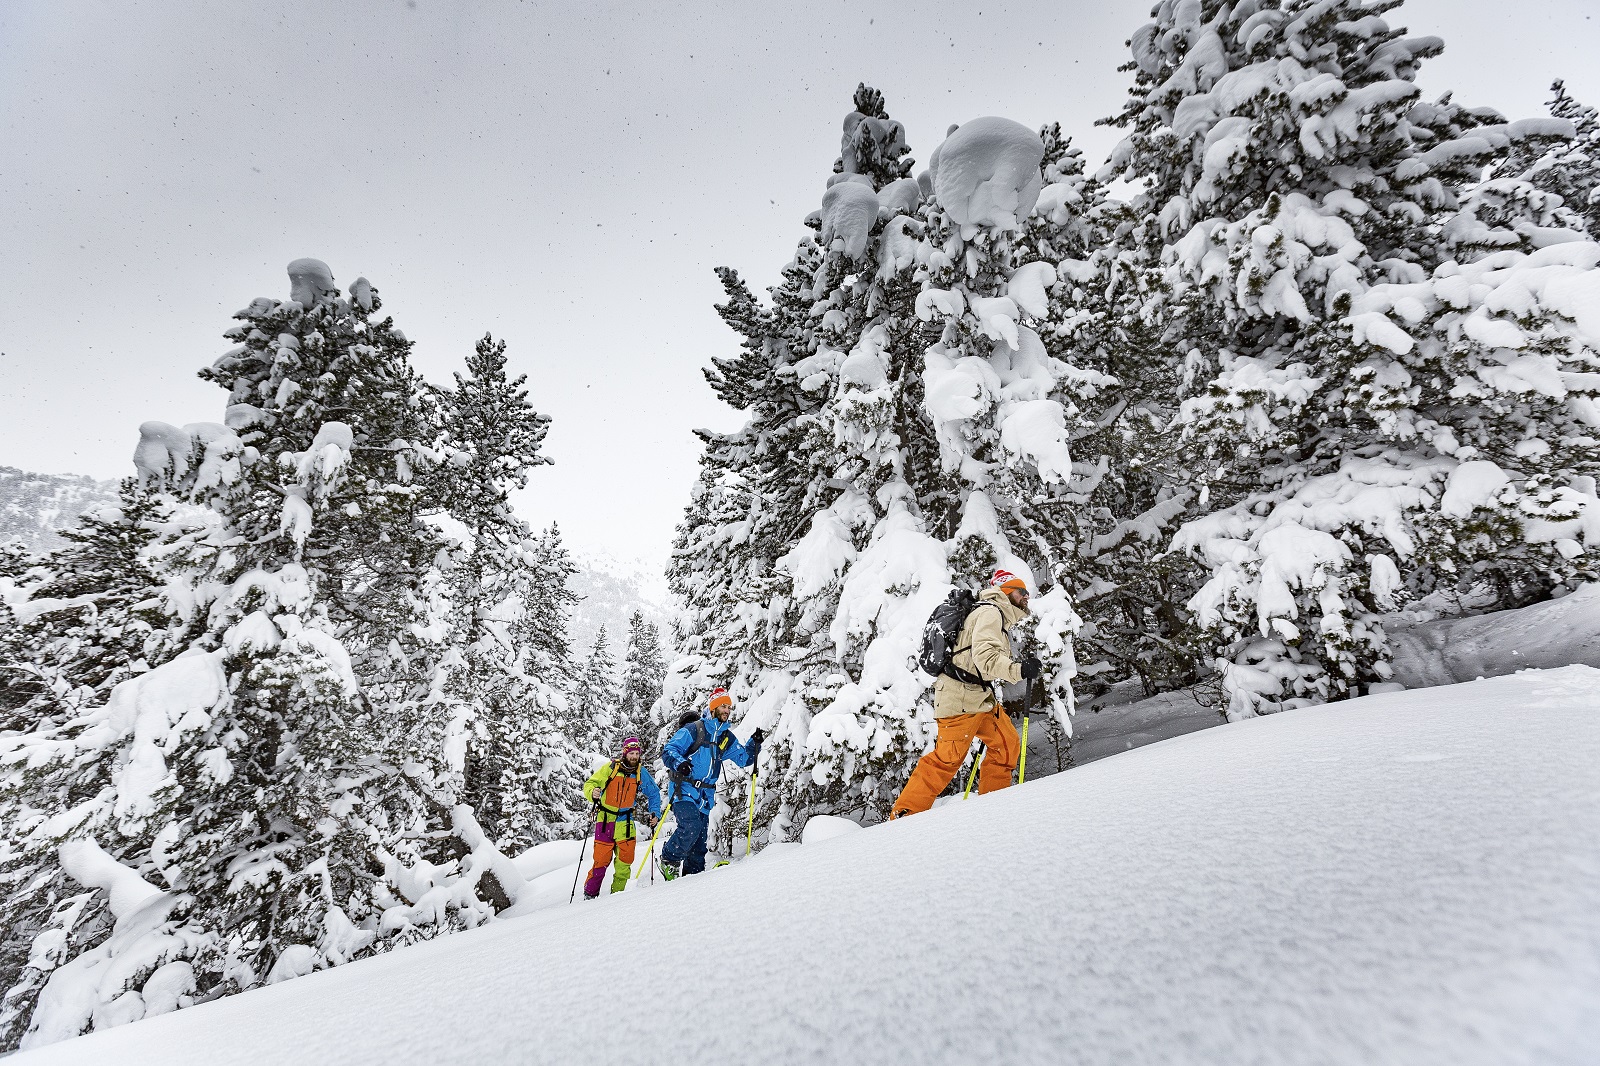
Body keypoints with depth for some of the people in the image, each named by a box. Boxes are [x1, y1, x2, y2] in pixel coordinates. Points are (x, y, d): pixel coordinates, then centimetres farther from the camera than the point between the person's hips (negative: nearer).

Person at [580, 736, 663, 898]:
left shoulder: (641, 773, 3)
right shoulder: (610, 768, -6)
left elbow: (654, 794, 16)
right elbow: (589, 784, -2)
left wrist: (655, 814, 6)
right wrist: (593, 793, -24)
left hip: (626, 822, 2)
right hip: (605, 820, -2)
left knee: (625, 861, -3)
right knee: (601, 861, -3)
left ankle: (617, 893, 13)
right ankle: (590, 894, 17)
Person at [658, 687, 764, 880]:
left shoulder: (727, 737, 13)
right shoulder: (693, 729, -6)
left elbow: (744, 758, 18)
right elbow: (668, 751, -9)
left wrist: (754, 743, 0)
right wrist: (679, 762, -30)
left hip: (706, 795, 6)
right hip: (685, 789, -6)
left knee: (700, 836, 5)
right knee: (691, 826, -21)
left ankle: (693, 872, 20)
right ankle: (669, 860, 1)